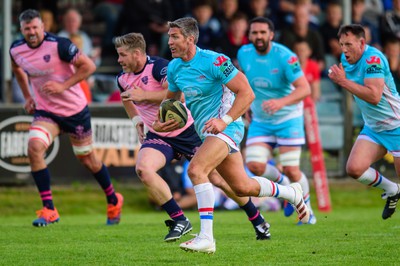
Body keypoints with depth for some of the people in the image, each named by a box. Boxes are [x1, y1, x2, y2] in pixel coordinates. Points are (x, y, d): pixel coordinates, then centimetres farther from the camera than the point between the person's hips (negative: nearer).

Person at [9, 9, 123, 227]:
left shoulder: (58, 45, -21)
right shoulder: (16, 50, -5)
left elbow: (88, 66, -18)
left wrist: (63, 86, -24)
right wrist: (27, 96, 13)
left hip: (75, 110, -3)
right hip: (45, 111, 3)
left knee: (87, 159, 10)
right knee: (34, 148, -23)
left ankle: (113, 201, 37)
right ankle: (49, 210, -17)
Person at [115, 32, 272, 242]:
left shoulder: (158, 66, -21)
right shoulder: (123, 79, 1)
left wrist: (144, 96, -35)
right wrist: (136, 120, 13)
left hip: (188, 131, -5)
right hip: (158, 136, 5)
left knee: (218, 178, 0)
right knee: (143, 168, -25)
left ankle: (257, 220, 21)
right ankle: (179, 220, -15)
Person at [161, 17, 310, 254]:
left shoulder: (214, 61, -17)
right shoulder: (174, 68, 6)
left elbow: (247, 93, -17)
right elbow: (172, 98, 24)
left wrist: (225, 120, -25)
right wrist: (160, 122, 5)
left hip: (226, 127, -8)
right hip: (207, 131, 8)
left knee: (196, 170, -27)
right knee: (242, 187, 13)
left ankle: (206, 237, -27)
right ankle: (292, 193, 38)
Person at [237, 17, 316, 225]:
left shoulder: (284, 56, -20)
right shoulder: (244, 53, -5)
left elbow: (304, 88, -26)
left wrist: (281, 102, -41)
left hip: (288, 117, -4)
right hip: (260, 121, 4)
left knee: (291, 170, -8)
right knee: (255, 165, -14)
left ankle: (306, 209, 20)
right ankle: (283, 185, 18)